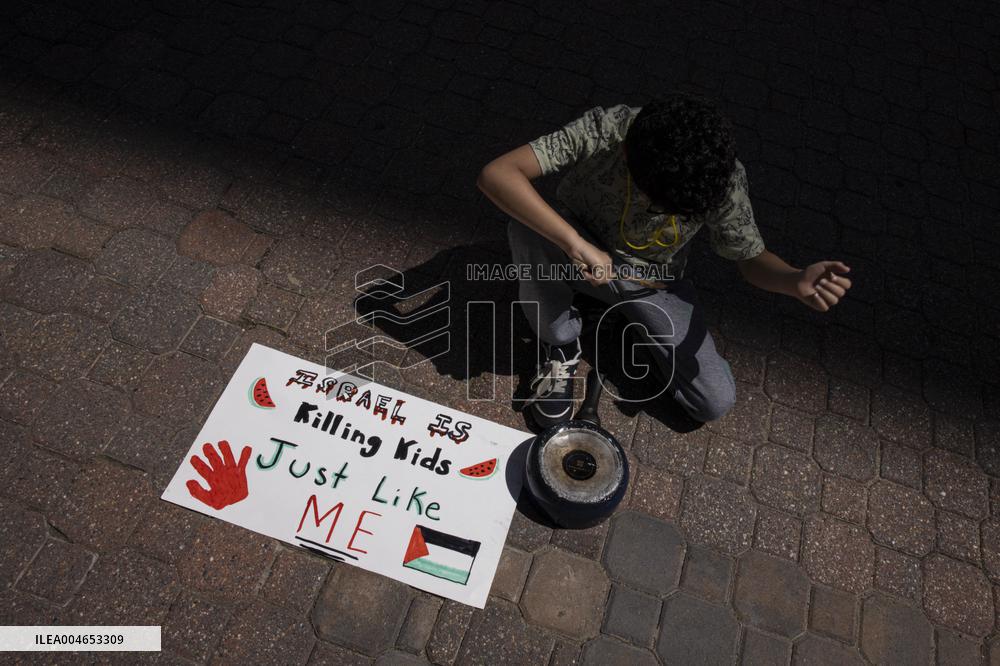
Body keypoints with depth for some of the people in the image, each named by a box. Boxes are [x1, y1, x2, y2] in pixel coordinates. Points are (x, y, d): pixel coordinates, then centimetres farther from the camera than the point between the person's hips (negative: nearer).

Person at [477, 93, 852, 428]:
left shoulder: (723, 179, -24)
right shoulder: (603, 132, -31)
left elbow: (752, 259, -9)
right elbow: (495, 174, -40)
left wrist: (797, 280, -32)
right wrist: (574, 243, -48)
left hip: (651, 282, 2)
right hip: (580, 257, -1)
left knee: (716, 403, -12)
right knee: (529, 228, -37)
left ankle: (637, 321, 14)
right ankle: (561, 346, -10)